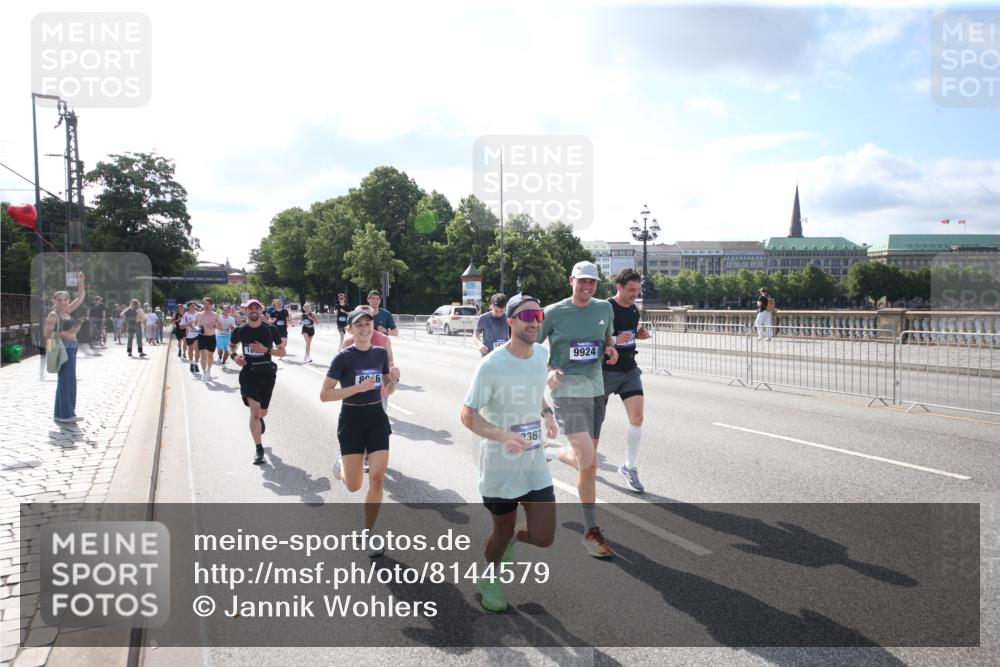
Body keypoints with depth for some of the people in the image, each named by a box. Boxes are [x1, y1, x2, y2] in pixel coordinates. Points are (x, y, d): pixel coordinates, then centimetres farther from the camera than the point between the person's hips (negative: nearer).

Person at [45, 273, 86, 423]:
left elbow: (81, 298, 17)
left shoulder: (67, 312, 13)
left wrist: (81, 282, 7)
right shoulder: (53, 315, -7)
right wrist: (65, 333, -22)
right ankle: (66, 414, -6)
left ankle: (60, 413, 19)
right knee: (67, 380, -9)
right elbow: (47, 334, -13)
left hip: (71, 349, 9)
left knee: (65, 381, 12)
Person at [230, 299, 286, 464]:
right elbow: (231, 346, 20)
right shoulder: (240, 331, 1)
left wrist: (266, 349, -16)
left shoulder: (270, 330, -3)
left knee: (262, 412, 15)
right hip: (248, 373, -1)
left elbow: (282, 352, 1)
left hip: (266, 372, 1)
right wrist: (234, 355, -2)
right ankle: (259, 450, -7)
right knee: (255, 412, -14)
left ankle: (259, 420, 55)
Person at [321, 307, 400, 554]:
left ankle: (368, 534, 9)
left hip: (377, 417, 3)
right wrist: (359, 387, -24)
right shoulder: (343, 357, -11)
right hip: (351, 419, -3)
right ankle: (342, 465, 40)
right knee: (354, 486, 3)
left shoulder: (381, 353, 3)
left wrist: (394, 379, -10)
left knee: (377, 478, -7)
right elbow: (324, 395, -15)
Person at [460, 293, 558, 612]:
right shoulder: (491, 365, -19)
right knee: (502, 531, 13)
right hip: (499, 466, -4)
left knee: (544, 537, -1)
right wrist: (504, 436, -32)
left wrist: (547, 413, 2)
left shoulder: (541, 354, 0)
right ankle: (489, 580, 44)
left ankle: (514, 537, 35)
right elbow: (468, 415, -16)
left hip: (535, 463, 5)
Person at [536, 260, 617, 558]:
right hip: (567, 391, -6)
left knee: (587, 461, 14)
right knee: (588, 462, -15)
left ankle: (562, 454, 50)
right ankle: (592, 531, 0)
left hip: (596, 389, 6)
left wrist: (611, 350, 0)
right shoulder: (553, 312, -7)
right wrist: (547, 371, -15)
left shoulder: (604, 308, 7)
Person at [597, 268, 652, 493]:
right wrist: (615, 341, -29)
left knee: (637, 417, -8)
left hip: (630, 369, 5)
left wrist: (640, 334, 2)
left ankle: (630, 467, 5)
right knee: (596, 418, 9)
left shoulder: (634, 310, 7)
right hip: (606, 371, -5)